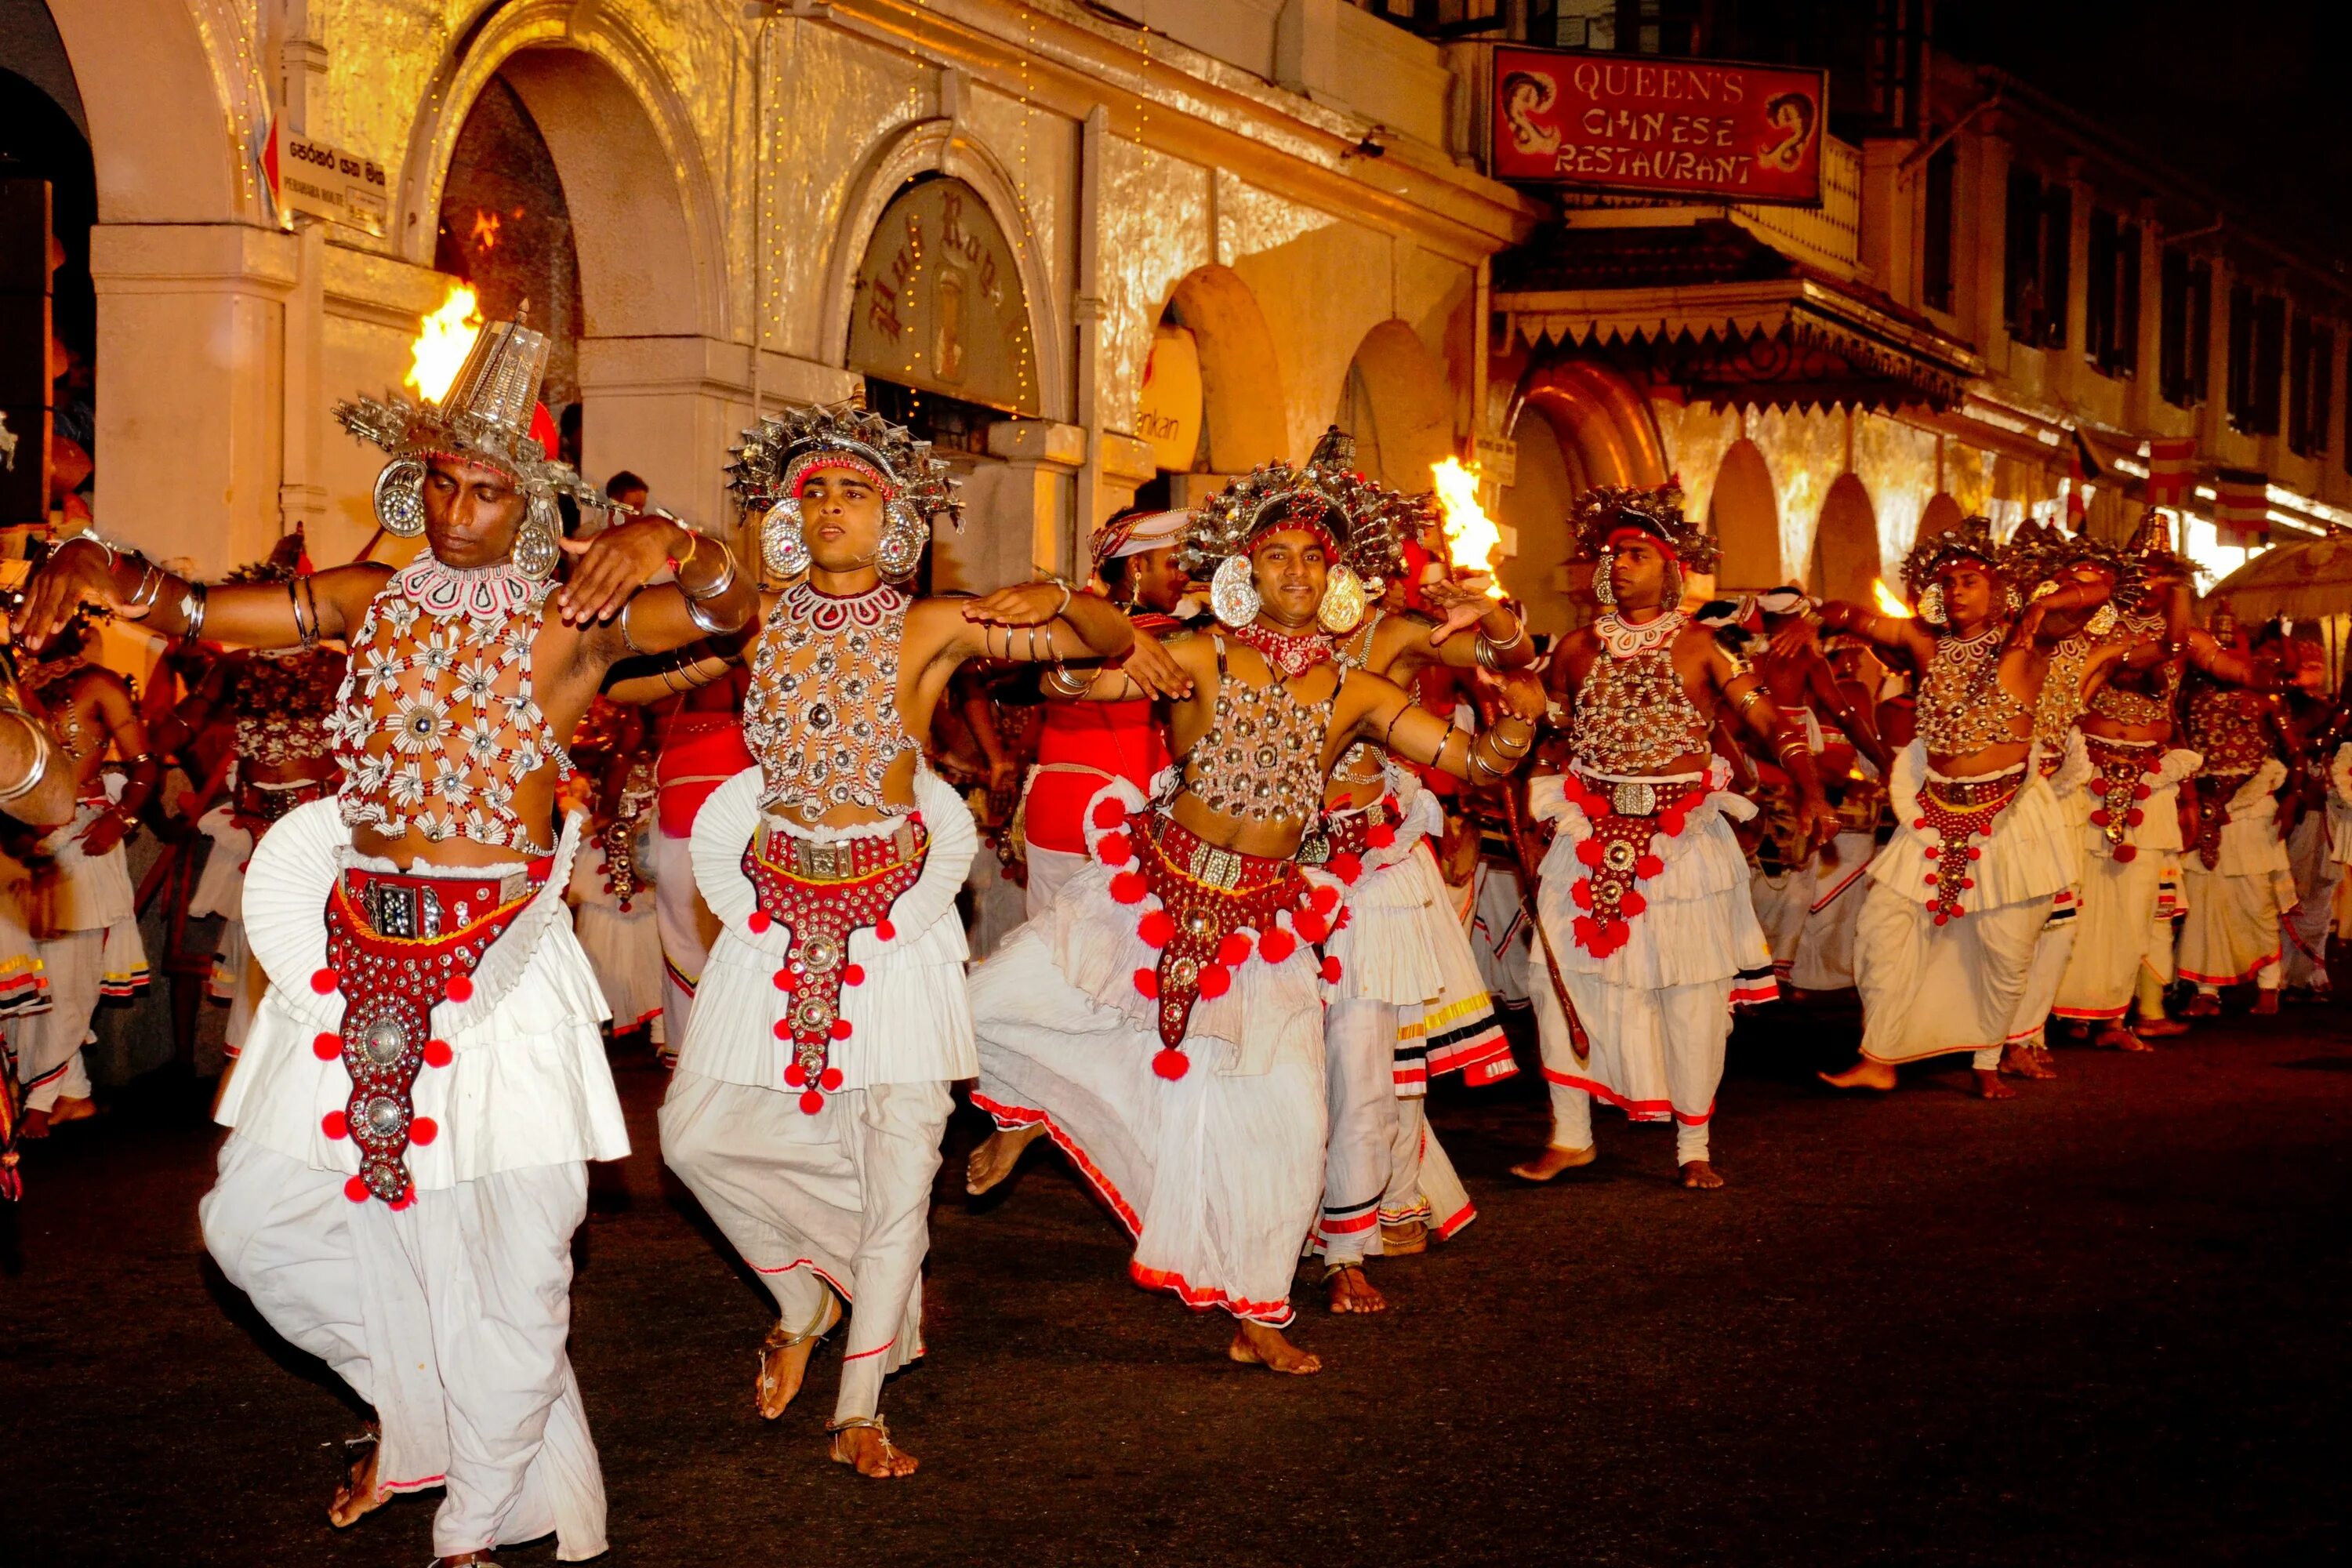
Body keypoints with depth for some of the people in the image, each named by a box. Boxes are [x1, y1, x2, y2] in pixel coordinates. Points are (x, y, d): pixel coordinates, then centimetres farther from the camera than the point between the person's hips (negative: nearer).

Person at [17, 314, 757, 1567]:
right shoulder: (368, 599, 8)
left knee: (512, 1250, -2)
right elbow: (197, 615, 7)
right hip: (356, 949, 4)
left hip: (499, 958, -4)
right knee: (257, 1217, 4)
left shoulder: (568, 618, -3)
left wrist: (671, 548, -38)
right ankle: (413, 1404, 29)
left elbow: (729, 608, -17)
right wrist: (94, 566, -12)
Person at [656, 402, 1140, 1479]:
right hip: (777, 912, 3)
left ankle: (859, 1411, 10)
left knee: (898, 1150, -1)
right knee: (699, 1132, 2)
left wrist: (1058, 600, -24)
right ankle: (806, 1300, 29)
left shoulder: (931, 628, -6)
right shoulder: (757, 623, 1)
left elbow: (1112, 643, -4)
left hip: (894, 916, -3)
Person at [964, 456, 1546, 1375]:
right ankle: (1025, 1115, 29)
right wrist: (1130, 665, -37)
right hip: (1156, 887, -1)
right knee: (991, 1006, -8)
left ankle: (1255, 1319, 14)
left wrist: (1520, 717, -21)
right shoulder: (1201, 659, -6)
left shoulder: (1354, 695, 1)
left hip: (1261, 918, 1)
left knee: (1288, 1120, -3)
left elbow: (1478, 760, 0)